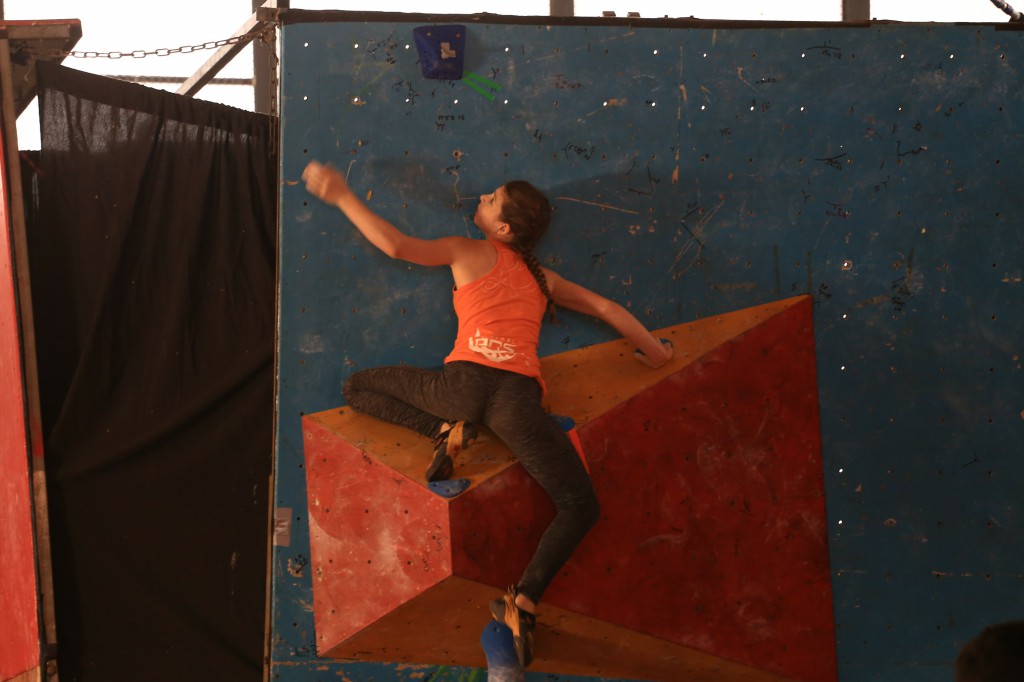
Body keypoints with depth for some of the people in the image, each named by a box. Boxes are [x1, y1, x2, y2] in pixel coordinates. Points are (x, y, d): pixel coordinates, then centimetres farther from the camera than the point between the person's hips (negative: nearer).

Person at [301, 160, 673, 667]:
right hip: (518, 395, 2)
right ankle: (523, 604, -15)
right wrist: (655, 352, 42)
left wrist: (342, 196, 12)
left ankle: (446, 431, 1)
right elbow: (606, 308, 29)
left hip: (466, 379, -2)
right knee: (579, 506, 6)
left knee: (358, 388, 22)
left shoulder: (472, 253, 14)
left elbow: (396, 245, 3)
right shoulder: (542, 278, 26)